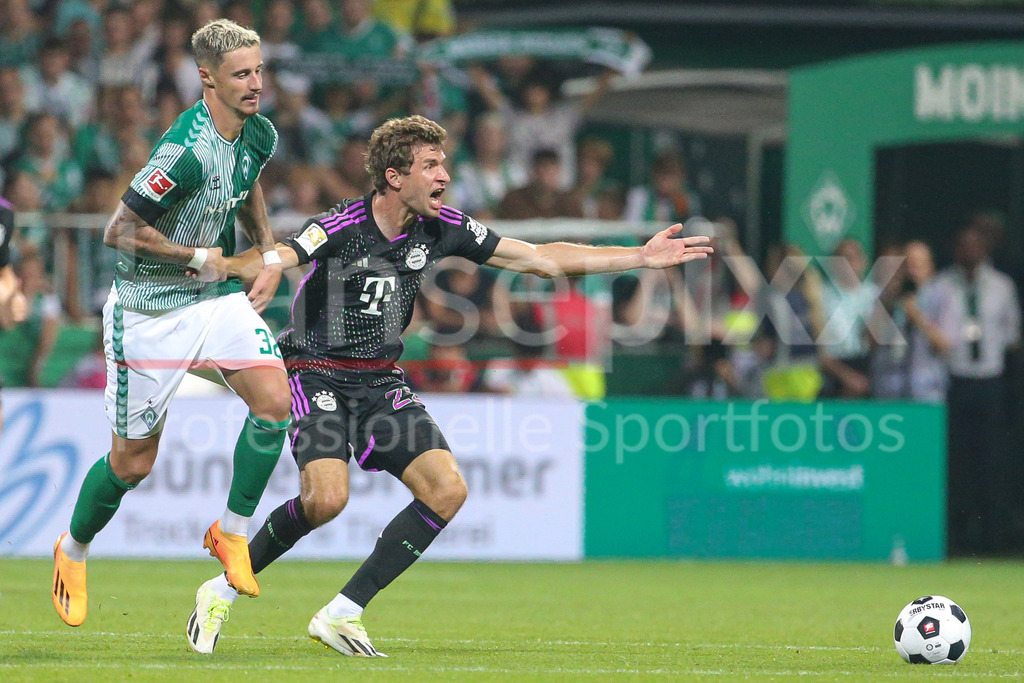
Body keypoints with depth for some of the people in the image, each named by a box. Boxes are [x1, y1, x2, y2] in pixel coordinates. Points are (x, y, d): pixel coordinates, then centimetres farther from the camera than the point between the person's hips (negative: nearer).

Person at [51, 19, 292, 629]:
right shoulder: (187, 152, -27)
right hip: (150, 309, -6)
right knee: (133, 461, 3)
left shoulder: (260, 135, -1)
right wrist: (198, 257, -15)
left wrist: (269, 253, 8)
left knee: (275, 400, -17)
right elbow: (119, 231, -23)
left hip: (218, 295, 6)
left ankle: (233, 533, 0)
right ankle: (73, 551, 31)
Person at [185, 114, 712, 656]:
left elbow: (542, 259, 9)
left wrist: (642, 256, 8)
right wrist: (229, 266, -62)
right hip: (316, 375, -7)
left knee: (446, 490, -10)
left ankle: (341, 613, -4)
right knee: (326, 497, -27)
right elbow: (269, 263, -36)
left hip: (381, 382, 7)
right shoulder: (343, 227, -19)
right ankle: (222, 591, -5)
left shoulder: (441, 229, -1)